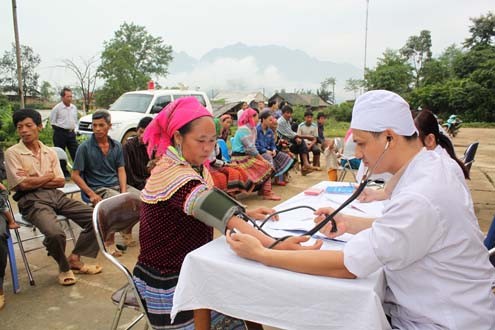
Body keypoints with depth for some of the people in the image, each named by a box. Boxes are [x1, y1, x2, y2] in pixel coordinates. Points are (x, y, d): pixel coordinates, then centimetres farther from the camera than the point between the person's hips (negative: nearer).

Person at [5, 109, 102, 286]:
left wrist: (36, 180, -6)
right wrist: (48, 176, 2)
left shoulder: (50, 152, 13)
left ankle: (74, 259, 5)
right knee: (55, 233, -33)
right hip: (31, 200, -5)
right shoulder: (12, 153, 0)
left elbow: (60, 182, 7)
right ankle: (64, 267, -1)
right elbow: (23, 185, -10)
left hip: (55, 195, 5)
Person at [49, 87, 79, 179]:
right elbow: (52, 122, -3)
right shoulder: (57, 108, -8)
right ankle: (65, 173, 12)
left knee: (76, 153, 3)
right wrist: (59, 129, -3)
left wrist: (73, 128, 10)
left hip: (71, 133, 5)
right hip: (60, 133, -4)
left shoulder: (74, 108, 8)